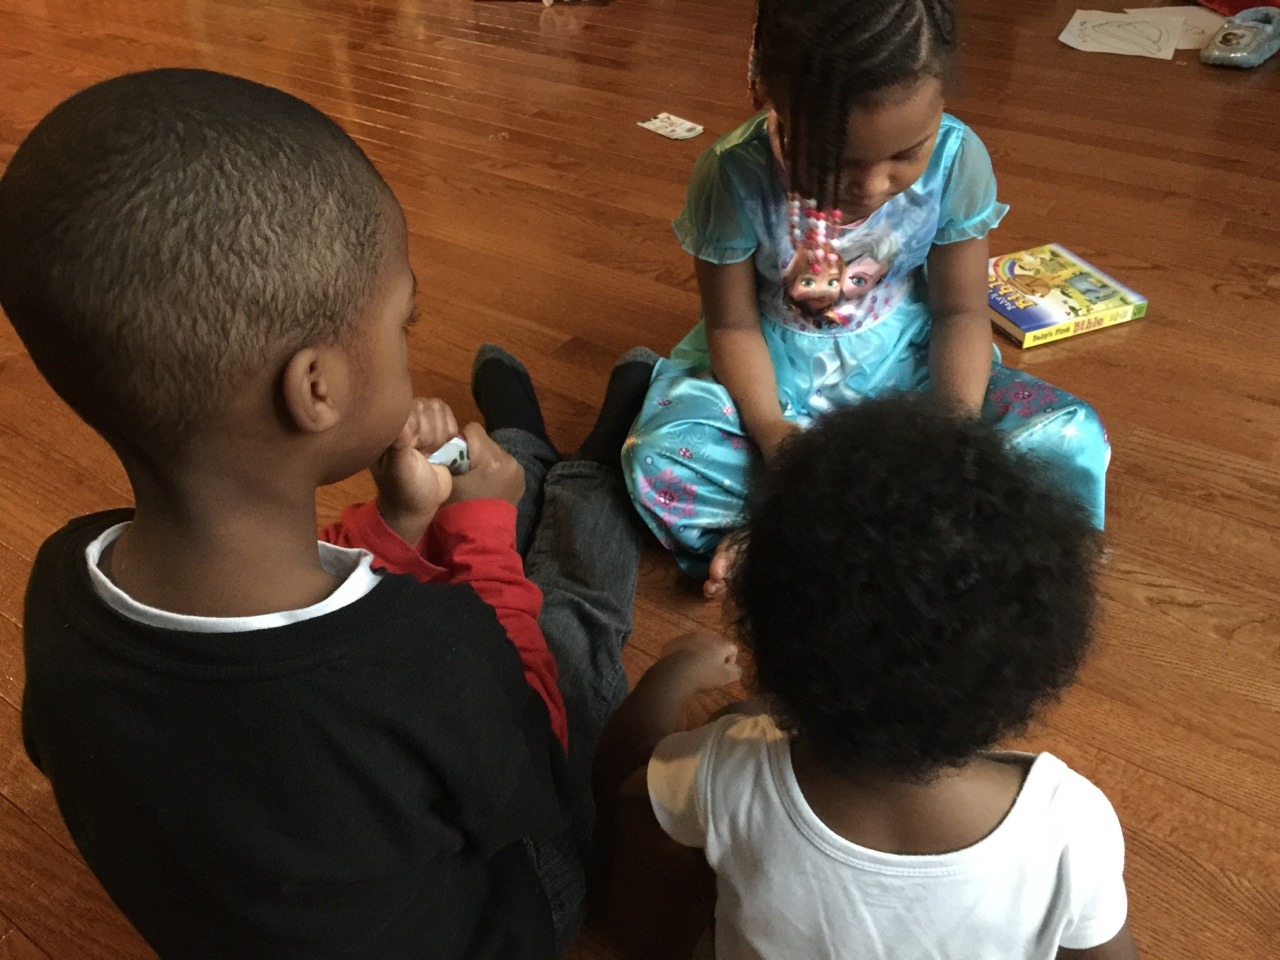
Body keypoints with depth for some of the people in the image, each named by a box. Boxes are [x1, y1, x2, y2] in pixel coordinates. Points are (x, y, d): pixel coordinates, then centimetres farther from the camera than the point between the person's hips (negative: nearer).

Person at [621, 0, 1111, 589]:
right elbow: (733, 325, -13)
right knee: (658, 462, -30)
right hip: (774, 374, -2)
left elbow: (960, 310, -8)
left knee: (1073, 440, -19)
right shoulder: (733, 177, -24)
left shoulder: (956, 159, -18)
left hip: (903, 364, 3)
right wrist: (769, 430, -30)